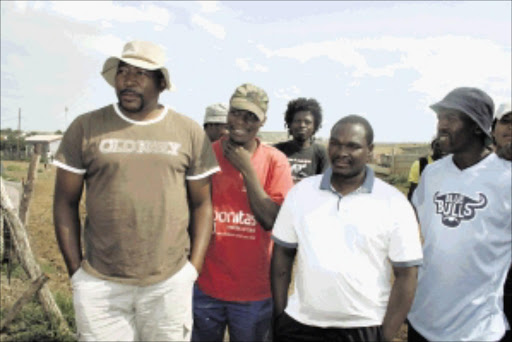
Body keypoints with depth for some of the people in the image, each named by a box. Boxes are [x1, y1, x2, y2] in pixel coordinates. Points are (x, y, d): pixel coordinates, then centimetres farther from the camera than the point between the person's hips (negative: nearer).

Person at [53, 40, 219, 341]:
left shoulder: (190, 132, 2)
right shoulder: (86, 128, 1)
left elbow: (202, 204, 5)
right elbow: (65, 203, 5)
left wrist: (194, 268, 0)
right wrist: (76, 271, 1)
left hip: (170, 284, 0)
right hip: (99, 286, 0)